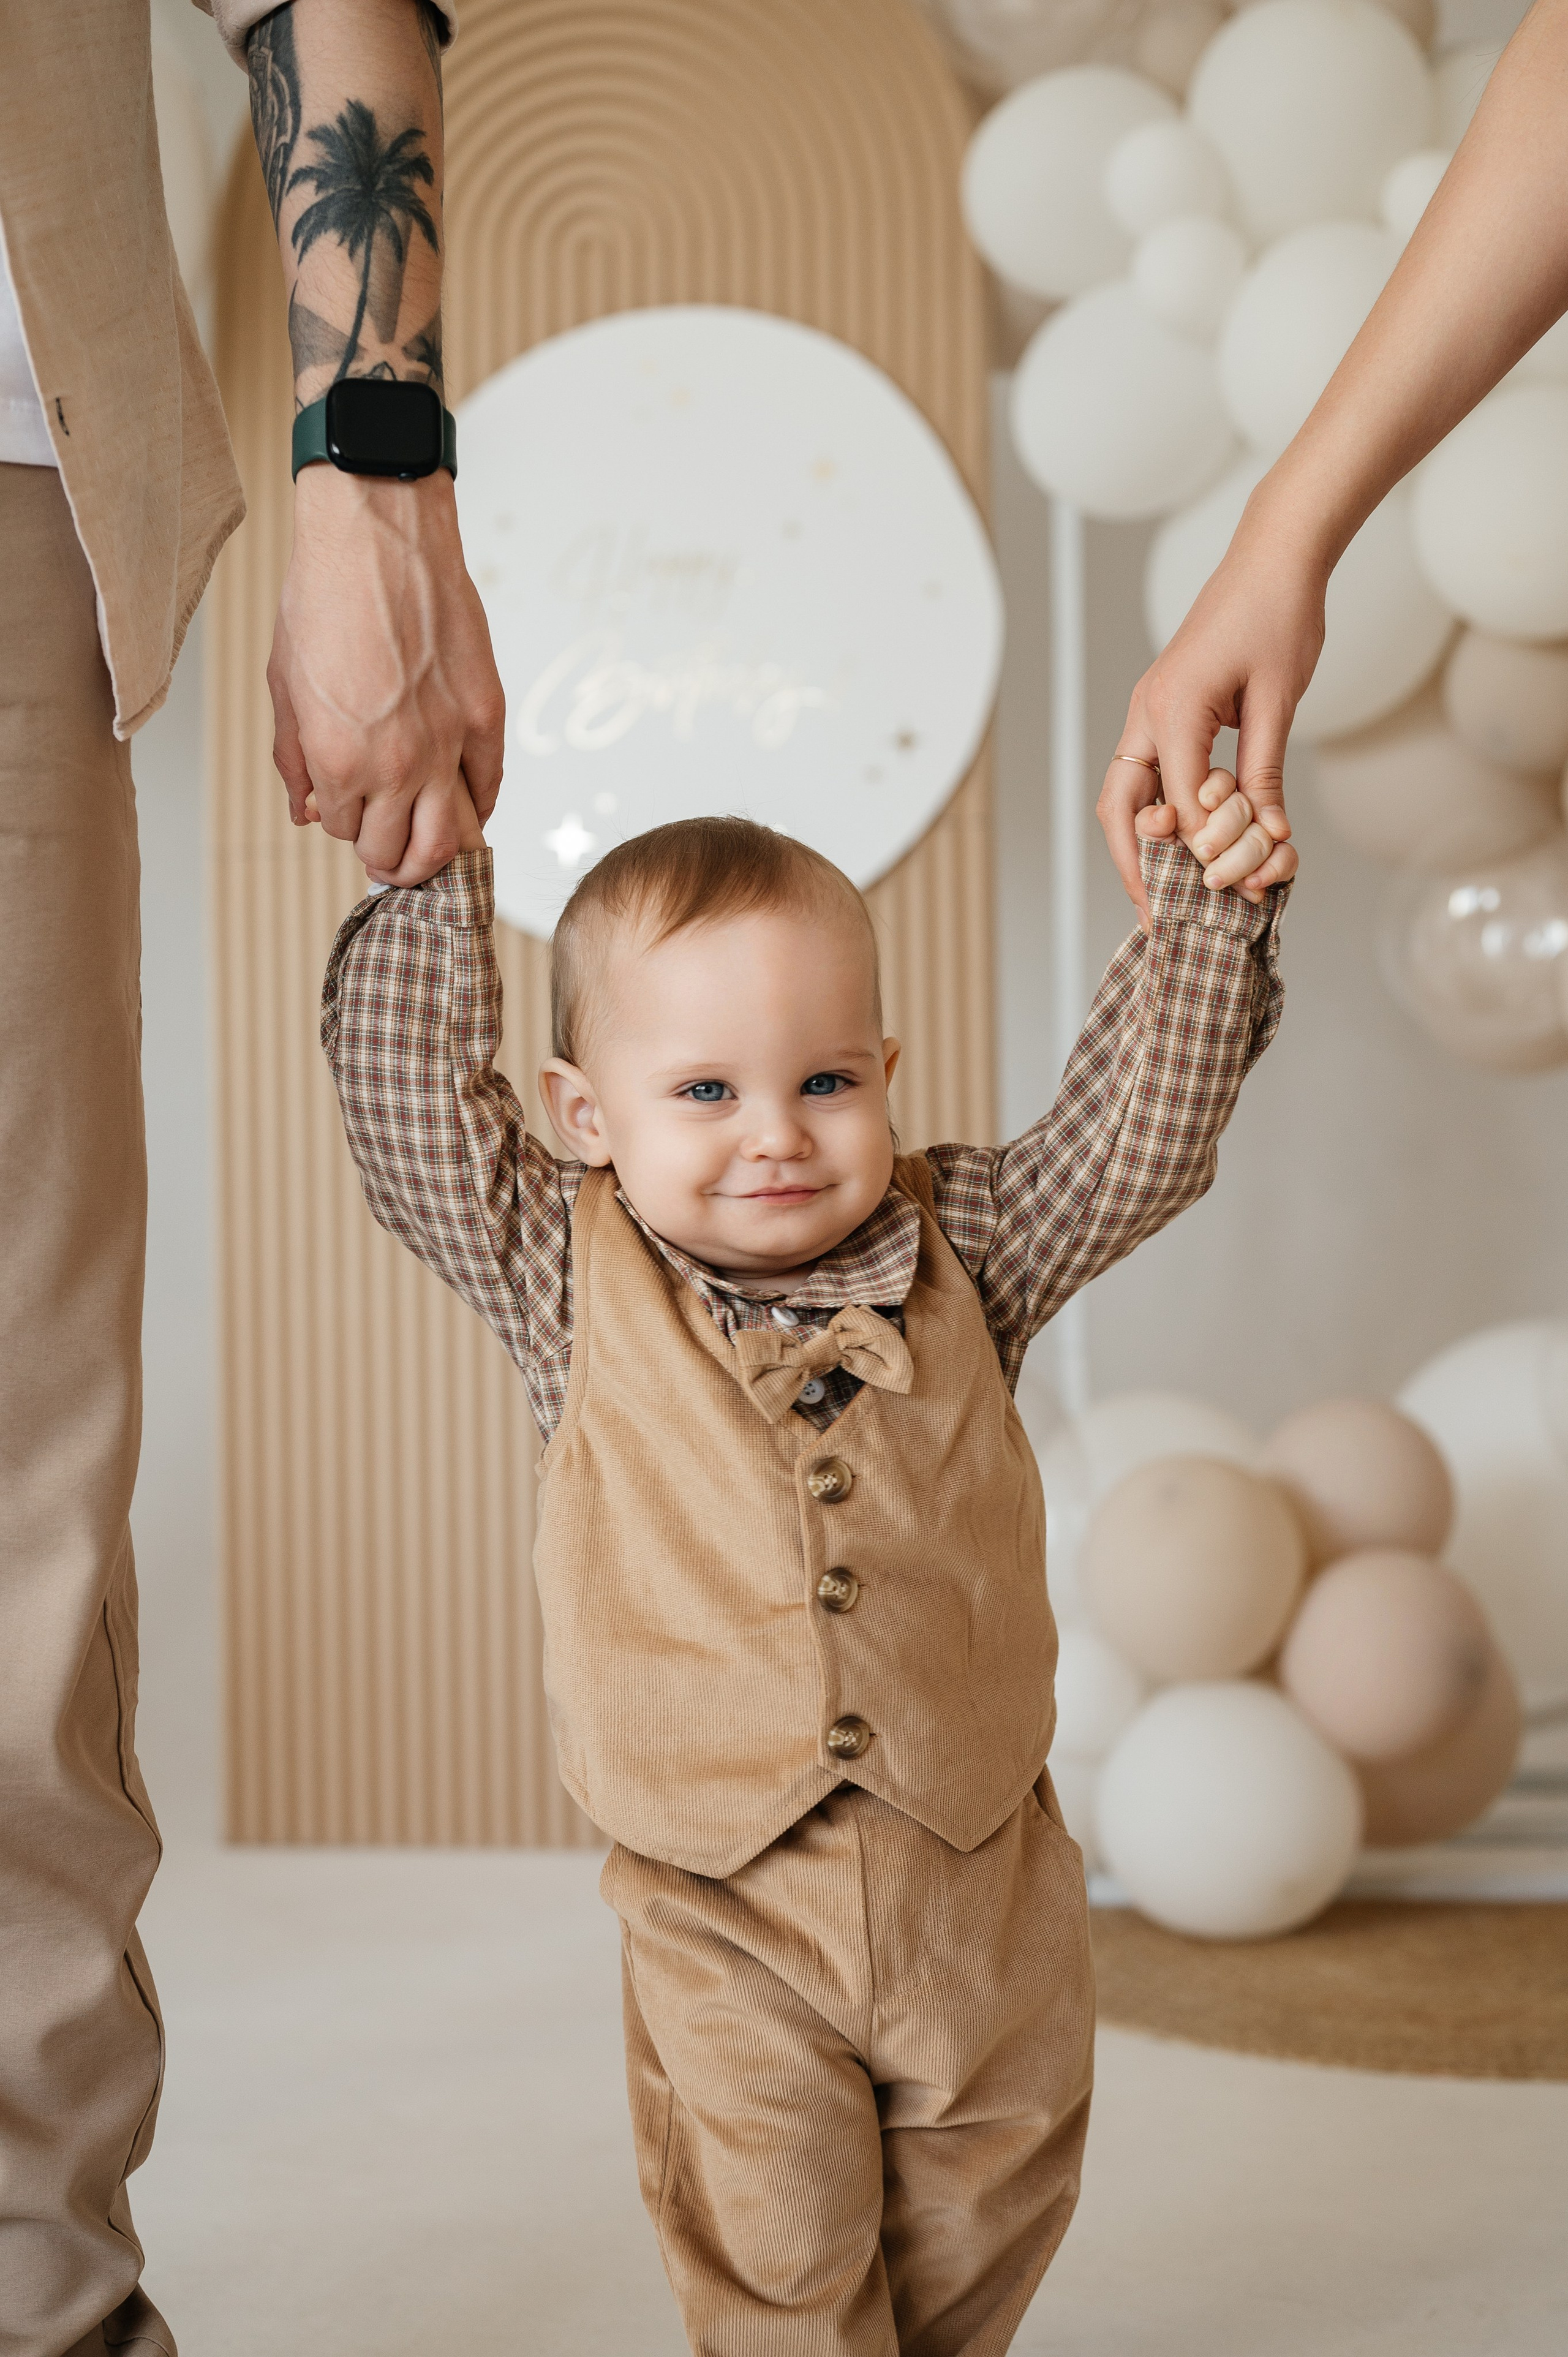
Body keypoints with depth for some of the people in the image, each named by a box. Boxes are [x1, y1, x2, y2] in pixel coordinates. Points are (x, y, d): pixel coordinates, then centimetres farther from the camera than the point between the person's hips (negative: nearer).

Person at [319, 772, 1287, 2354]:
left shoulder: (959, 1247, 0)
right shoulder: (577, 1285, -4)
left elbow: (1141, 1125, -2)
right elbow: (409, 1103, -9)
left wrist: (1206, 914, -12)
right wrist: (432, 883, -12)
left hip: (979, 1867, 2)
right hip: (725, 1896, -2)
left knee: (991, 2196, 17)